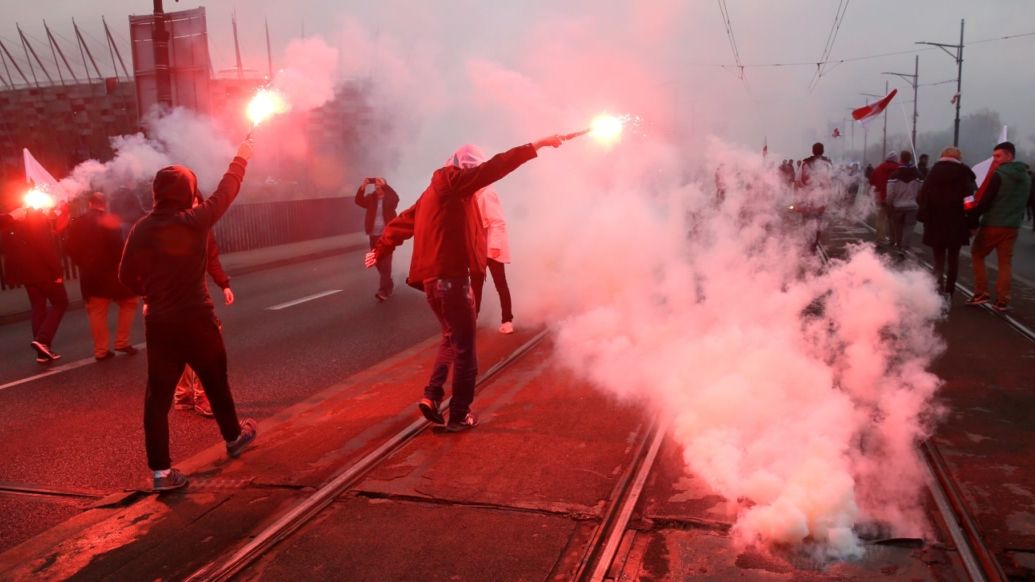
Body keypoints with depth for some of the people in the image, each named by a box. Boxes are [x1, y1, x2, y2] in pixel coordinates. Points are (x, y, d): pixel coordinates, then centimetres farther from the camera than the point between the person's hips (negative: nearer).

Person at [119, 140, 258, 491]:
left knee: (158, 394, 5)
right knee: (216, 381, 17)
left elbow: (127, 276, 6)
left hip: (158, 322, 3)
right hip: (195, 318, -3)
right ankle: (234, 437, 37)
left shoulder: (141, 229, -2)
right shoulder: (194, 220, -11)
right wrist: (241, 158, 18)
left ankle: (160, 471, 5)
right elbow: (226, 191, 3)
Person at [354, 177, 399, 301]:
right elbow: (359, 201, -11)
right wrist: (363, 187, -26)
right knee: (379, 263, 13)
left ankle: (383, 291, -15)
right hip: (374, 235, 5)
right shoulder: (371, 198, 7)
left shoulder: (389, 199, -2)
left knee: (385, 262, -11)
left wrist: (384, 185, -33)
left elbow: (396, 197, -26)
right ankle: (388, 285, 30)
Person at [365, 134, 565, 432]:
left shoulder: (437, 190, 19)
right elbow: (493, 168, -17)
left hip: (433, 277, 9)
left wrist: (380, 250, 38)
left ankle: (432, 396, 14)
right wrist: (537, 145, -17)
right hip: (450, 277, -9)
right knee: (464, 347, 2)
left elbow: (404, 221, 26)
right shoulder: (452, 181, -6)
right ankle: (460, 415, 10)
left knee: (452, 338, 23)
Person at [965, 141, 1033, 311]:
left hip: (993, 224, -6)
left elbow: (985, 201, -15)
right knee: (1006, 262, 9)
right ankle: (1002, 301, 7)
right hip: (1013, 225, 6)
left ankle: (981, 293, 6)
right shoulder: (1026, 176, 10)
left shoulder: (998, 175, -14)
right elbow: (1027, 201, 17)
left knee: (977, 254, 11)